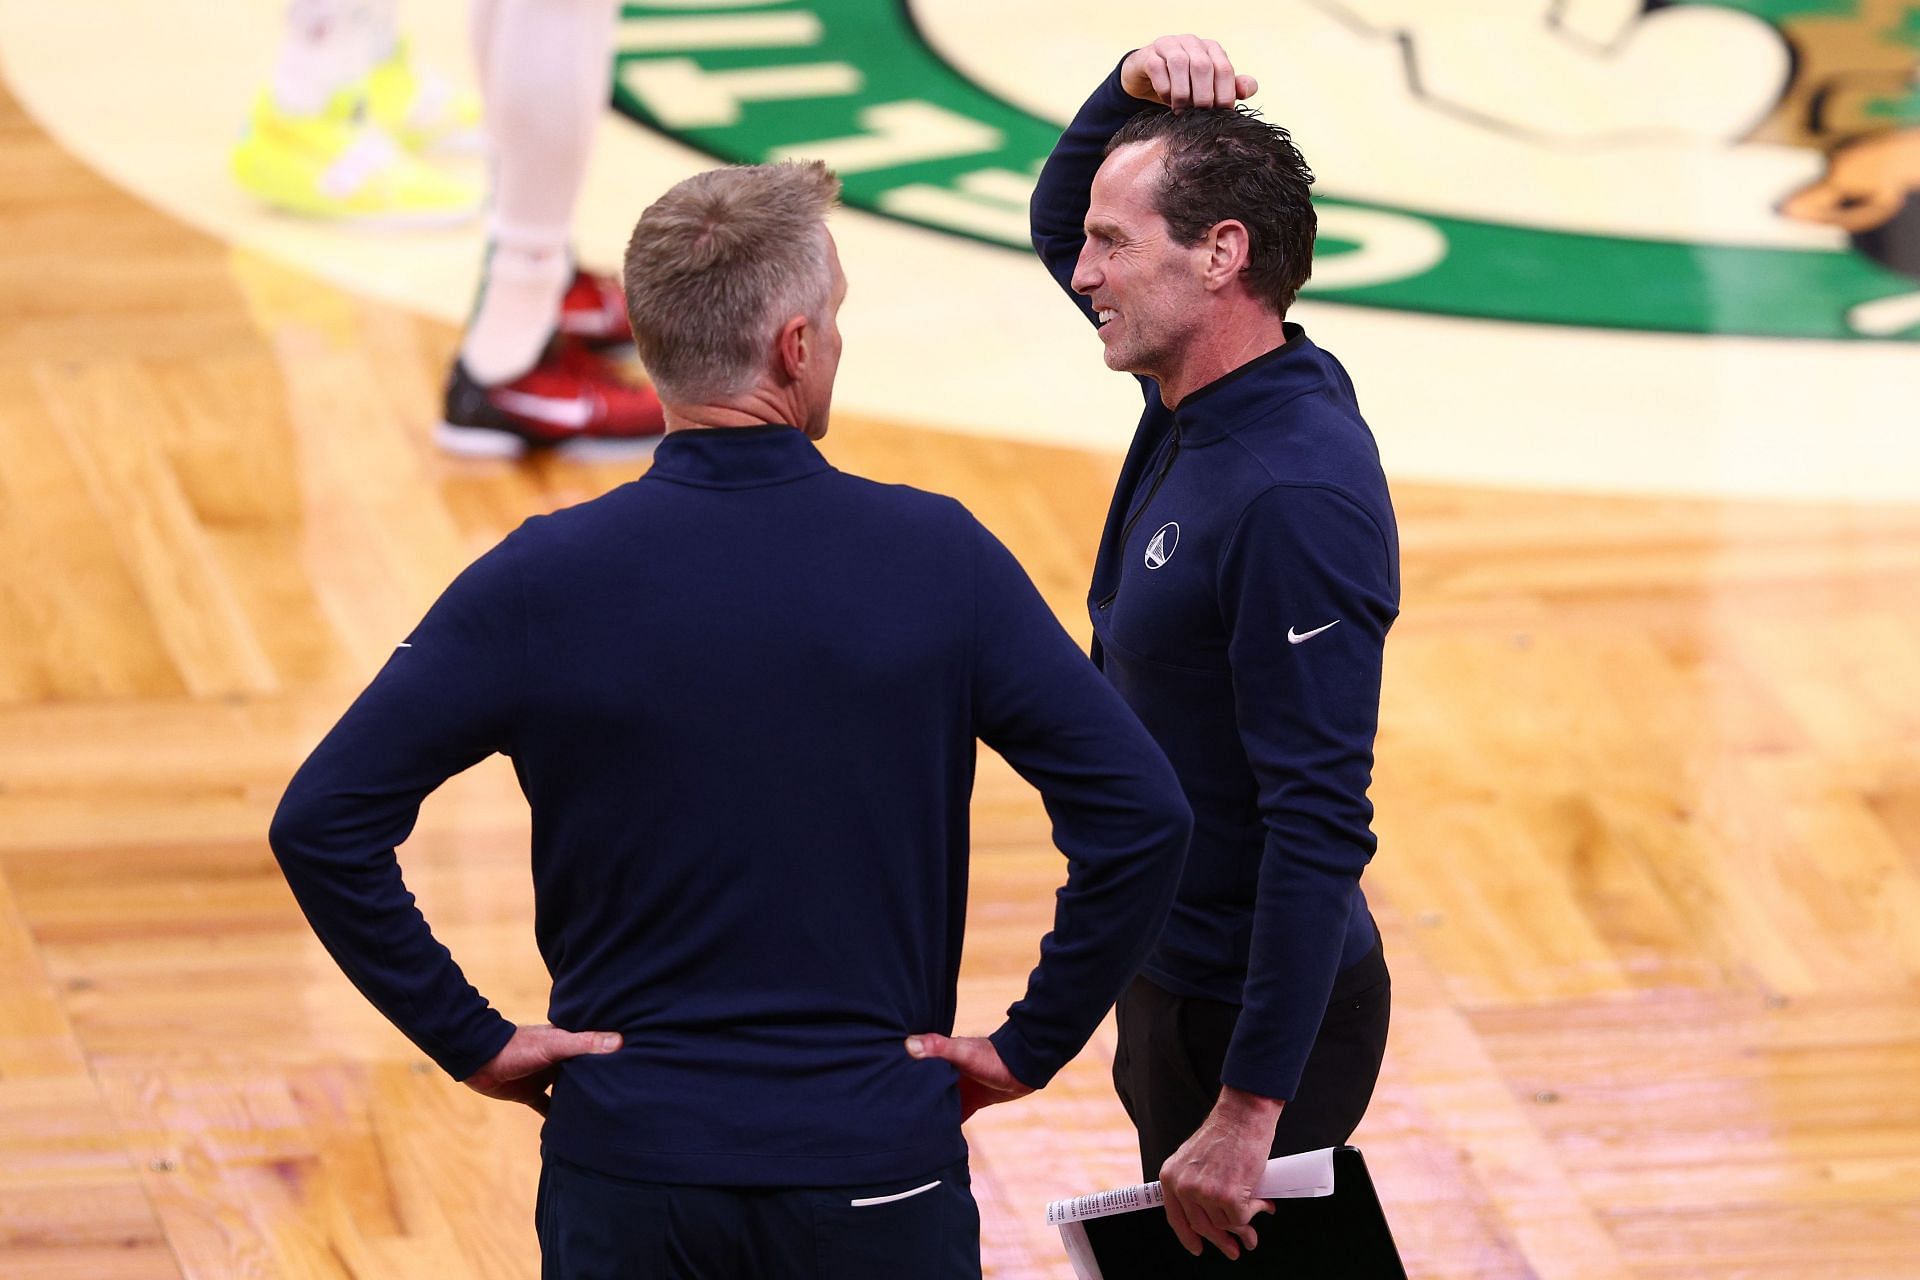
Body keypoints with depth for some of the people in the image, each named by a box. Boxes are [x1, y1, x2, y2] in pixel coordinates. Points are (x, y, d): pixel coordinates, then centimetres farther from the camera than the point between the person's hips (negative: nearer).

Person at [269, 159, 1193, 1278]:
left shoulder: (544, 582, -8)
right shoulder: (936, 557, -9)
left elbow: (323, 825, -11)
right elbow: (1141, 816, -12)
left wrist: (473, 1039, -3)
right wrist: (1028, 1049, -2)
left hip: (625, 1183, 1)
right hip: (874, 1178, -1)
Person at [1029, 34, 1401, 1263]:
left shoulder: (1296, 497, -27)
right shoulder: (1205, 401, 1)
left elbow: (1321, 825, -30)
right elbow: (1062, 221, 20)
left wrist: (1247, 1111, -31)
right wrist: (1132, 94, -3)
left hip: (1256, 1016, -10)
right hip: (1177, 978, 10)